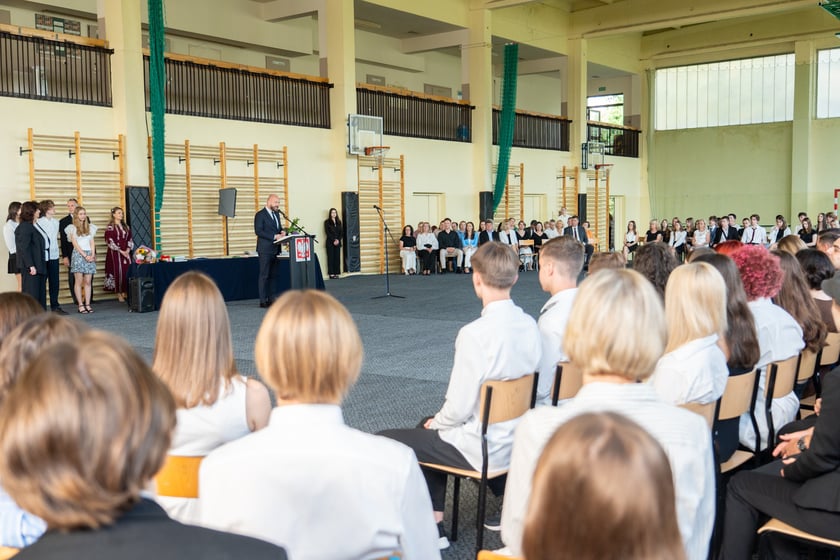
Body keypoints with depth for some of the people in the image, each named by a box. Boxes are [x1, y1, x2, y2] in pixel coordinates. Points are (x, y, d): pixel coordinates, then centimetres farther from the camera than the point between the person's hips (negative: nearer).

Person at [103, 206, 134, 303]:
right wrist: (120, 251, -13)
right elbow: (109, 241, -10)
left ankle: (125, 292, 3)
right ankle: (119, 294, -1)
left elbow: (130, 239, 14)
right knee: (118, 272, -6)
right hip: (115, 253, -5)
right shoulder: (110, 227, -3)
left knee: (127, 272, -3)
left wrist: (128, 250, -3)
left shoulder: (125, 226, 14)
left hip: (126, 252, 5)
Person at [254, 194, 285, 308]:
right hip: (265, 249, -8)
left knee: (272, 275, 8)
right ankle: (263, 301, -4)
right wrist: (274, 236, -21)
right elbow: (258, 231, -15)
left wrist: (282, 232, 0)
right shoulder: (260, 215, -7)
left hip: (275, 249, 8)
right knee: (264, 275, -5)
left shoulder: (276, 214, 18)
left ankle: (271, 299, 13)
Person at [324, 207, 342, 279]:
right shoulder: (327, 222, 1)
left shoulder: (338, 222, 13)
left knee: (337, 257, 2)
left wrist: (338, 240, -6)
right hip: (330, 242, -4)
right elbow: (328, 233, -6)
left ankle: (337, 273, 5)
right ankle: (331, 273, -3)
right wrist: (333, 240, -13)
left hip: (338, 242, 4)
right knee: (331, 257, -4)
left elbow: (341, 232, 9)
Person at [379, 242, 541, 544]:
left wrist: (436, 423, 2)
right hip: (514, 438, 8)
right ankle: (434, 523, 28)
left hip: (481, 450, -8)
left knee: (382, 442, 5)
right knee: (430, 426, 29)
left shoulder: (475, 334, -26)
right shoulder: (529, 324, -3)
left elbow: (459, 408, -21)